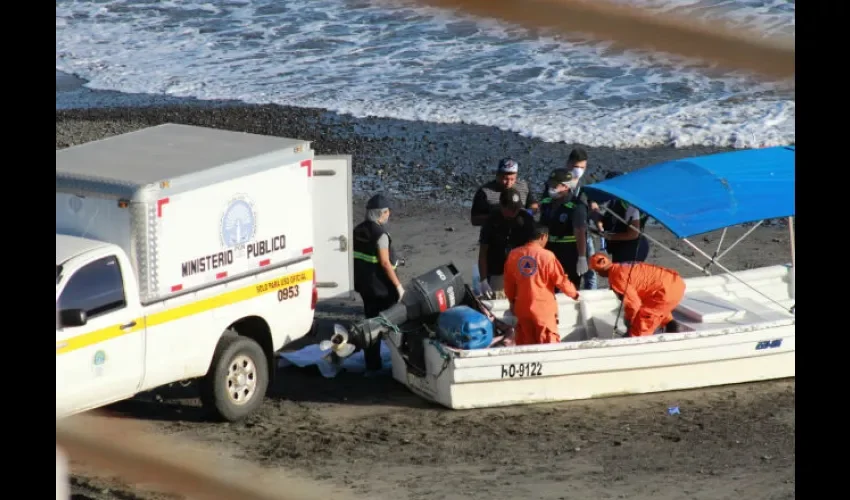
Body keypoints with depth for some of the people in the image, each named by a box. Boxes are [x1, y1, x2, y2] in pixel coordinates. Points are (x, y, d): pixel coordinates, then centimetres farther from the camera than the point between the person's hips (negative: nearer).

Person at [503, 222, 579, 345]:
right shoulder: (547, 256, -14)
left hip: (522, 307, 4)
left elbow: (509, 282, 8)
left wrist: (512, 301, 23)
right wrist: (574, 293, 11)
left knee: (525, 346, 12)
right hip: (543, 307, -4)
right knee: (548, 345, 2)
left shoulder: (514, 255, -1)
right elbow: (560, 280, -7)